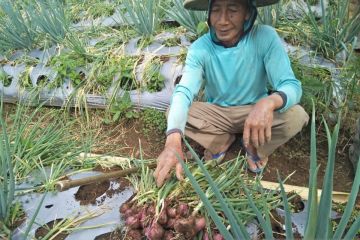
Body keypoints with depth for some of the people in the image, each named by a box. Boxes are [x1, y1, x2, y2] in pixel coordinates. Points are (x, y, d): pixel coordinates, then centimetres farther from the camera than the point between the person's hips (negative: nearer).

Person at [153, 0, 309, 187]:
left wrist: (268, 103, -52)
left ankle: (254, 147, 1)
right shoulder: (200, 48, -20)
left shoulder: (265, 37, -22)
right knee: (173, 113, -21)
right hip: (216, 112, 1)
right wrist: (173, 141, -51)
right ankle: (222, 140, 2)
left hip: (255, 112, -1)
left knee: (297, 116, -28)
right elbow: (184, 92, -32)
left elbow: (292, 86, -27)